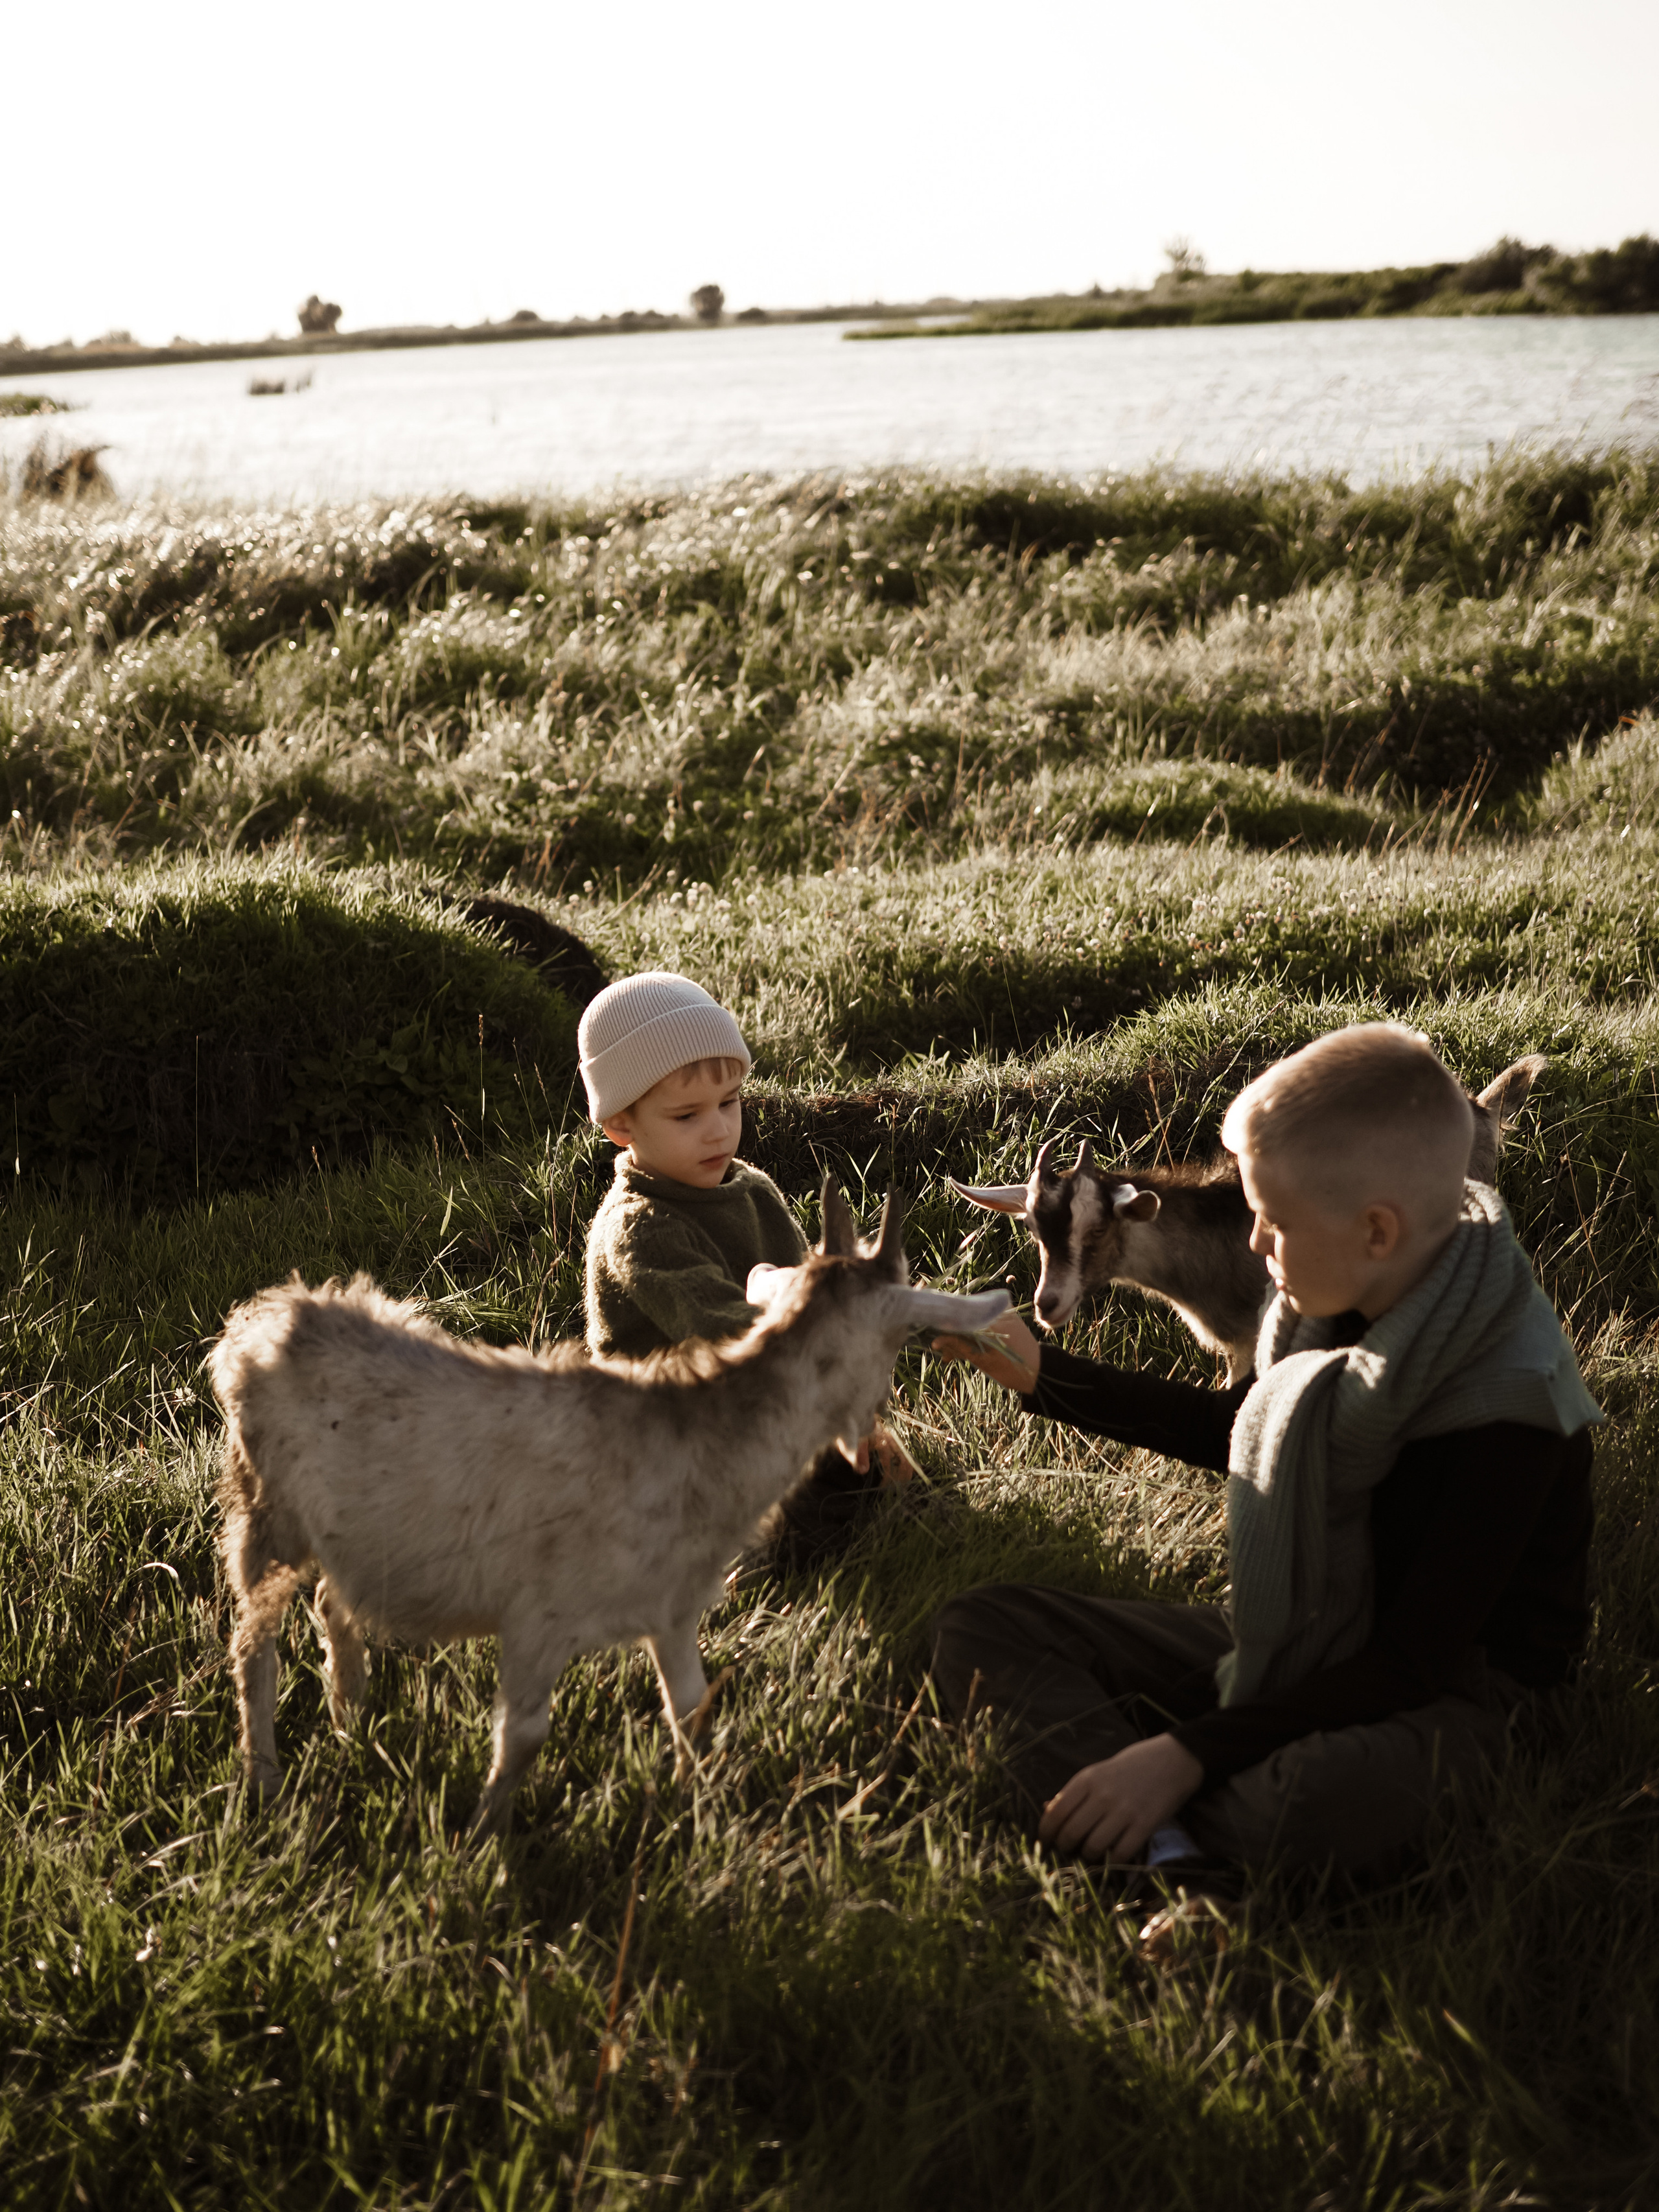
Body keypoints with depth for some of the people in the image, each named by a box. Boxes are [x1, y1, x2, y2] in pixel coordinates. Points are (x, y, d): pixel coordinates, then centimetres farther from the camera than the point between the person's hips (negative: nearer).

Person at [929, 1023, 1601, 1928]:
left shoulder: (1507, 1409, -25)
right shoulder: (1334, 1311, -1)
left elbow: (1414, 1660, -25)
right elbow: (1234, 1431, 21)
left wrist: (1191, 1752, -29)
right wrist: (1043, 1376, 20)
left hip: (1439, 1687, -9)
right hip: (1284, 1646, 9)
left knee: (1340, 1795, -46)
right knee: (979, 1629, -5)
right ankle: (1171, 1851, -30)